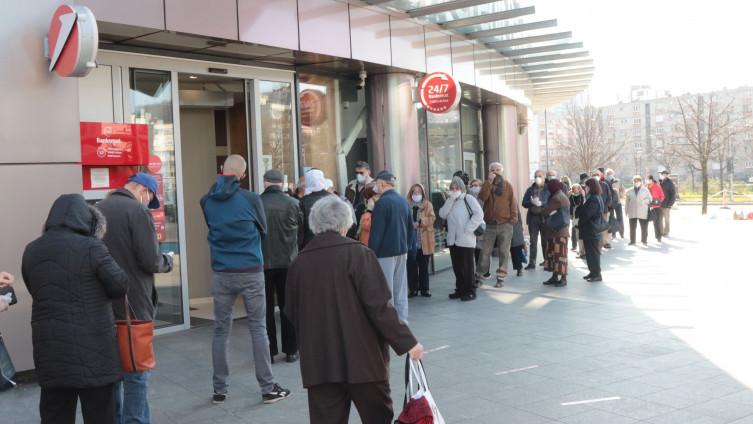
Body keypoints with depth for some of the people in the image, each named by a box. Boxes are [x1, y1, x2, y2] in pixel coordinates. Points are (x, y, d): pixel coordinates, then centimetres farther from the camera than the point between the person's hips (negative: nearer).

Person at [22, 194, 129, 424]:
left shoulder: (31, 251, 6)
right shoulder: (91, 247, -13)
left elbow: (36, 290, 15)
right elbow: (120, 285, -10)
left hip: (49, 347, 5)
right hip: (91, 346, -5)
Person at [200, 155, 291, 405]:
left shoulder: (207, 202, 0)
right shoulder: (250, 199, -8)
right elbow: (263, 230, 5)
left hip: (221, 273, 3)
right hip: (251, 272, -3)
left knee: (221, 331, 10)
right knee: (258, 329, 4)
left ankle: (219, 389, 16)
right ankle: (268, 388, 8)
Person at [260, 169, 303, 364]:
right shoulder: (292, 203, -7)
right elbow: (301, 231, 6)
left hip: (262, 262, -1)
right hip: (287, 261, 1)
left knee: (266, 308, 8)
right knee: (288, 306, 11)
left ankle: (269, 351, 11)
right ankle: (290, 350, 14)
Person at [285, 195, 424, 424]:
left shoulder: (299, 262, 3)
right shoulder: (357, 253, -9)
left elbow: (292, 313, 11)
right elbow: (379, 305, -14)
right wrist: (406, 342, -8)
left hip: (319, 362, 4)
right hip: (362, 357, -3)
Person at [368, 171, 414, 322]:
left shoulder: (382, 203, -15)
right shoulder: (403, 201, 8)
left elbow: (376, 231, -16)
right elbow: (411, 227, 14)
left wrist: (372, 253, -11)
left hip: (385, 253, -7)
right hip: (401, 251, 7)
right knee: (400, 288, 12)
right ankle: (402, 320, 17)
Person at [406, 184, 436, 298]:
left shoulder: (428, 205, 7)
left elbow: (432, 218, -6)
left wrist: (420, 222, -20)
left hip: (424, 241, 0)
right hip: (411, 240, 0)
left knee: (424, 267, 7)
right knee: (412, 266, 1)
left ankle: (424, 289, 15)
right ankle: (413, 289, 10)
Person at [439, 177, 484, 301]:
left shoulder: (468, 199, -4)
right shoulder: (449, 201, 15)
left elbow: (479, 214, -13)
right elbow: (442, 214, -1)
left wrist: (468, 228, -16)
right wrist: (450, 200, -8)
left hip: (466, 239, -6)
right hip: (452, 239, 6)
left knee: (468, 266, 0)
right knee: (457, 266, 12)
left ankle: (470, 291, 7)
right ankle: (460, 290, 22)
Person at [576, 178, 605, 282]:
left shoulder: (593, 199, -20)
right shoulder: (597, 197, 14)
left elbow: (585, 214, -24)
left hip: (591, 230, -10)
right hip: (591, 230, 10)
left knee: (592, 252, -3)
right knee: (591, 251, 16)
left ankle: (597, 274, 2)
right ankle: (593, 272, 24)